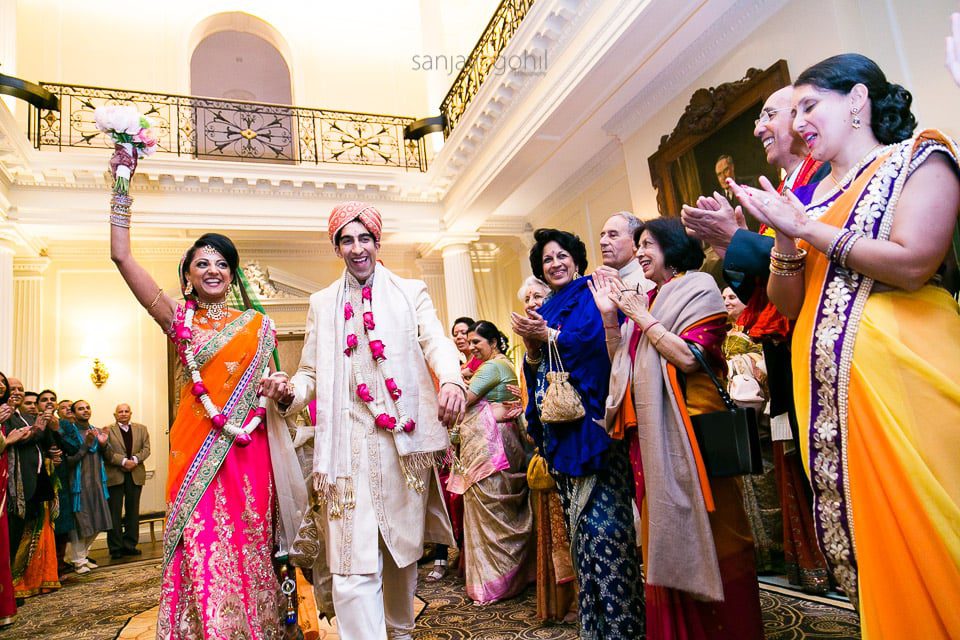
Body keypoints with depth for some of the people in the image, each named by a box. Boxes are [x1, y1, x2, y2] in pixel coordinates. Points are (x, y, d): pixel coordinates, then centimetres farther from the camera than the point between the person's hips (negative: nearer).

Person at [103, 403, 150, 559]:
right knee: (115, 513, 1)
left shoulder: (141, 429, 13)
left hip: (135, 475, 3)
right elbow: (107, 451, -8)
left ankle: (130, 545, 16)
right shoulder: (107, 430, 3)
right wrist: (123, 461, -18)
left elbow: (146, 449, 4)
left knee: (133, 512, 8)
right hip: (115, 476, -3)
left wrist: (135, 459, -13)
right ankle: (116, 547, 9)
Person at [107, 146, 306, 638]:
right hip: (196, 445, -1)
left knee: (248, 546, 6)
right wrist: (122, 183, -1)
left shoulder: (256, 324, 10)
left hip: (247, 447, 1)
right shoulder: (180, 320, 6)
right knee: (201, 546, -1)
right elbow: (121, 255, 1)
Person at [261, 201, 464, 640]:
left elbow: (436, 342, -5)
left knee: (403, 547, 14)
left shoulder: (411, 293, 11)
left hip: (405, 440, 0)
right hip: (349, 445, 0)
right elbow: (312, 373, 13)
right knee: (353, 564, -8)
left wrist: (451, 381, -27)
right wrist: (290, 390, -11)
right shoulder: (322, 304, 15)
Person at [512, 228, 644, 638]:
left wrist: (549, 335, -8)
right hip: (559, 428, 7)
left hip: (592, 419, -6)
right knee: (577, 519, 9)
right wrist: (532, 346, -3)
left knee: (602, 516, -9)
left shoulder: (592, 295, 3)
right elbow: (535, 372, 17)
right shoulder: (543, 312, 22)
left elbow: (601, 337, -16)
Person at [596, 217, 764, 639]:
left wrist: (641, 316, -10)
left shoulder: (697, 288, -3)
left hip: (686, 428, -7)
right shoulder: (646, 301, 16)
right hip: (649, 431, 7)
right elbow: (620, 365, 14)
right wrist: (610, 317, 4)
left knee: (703, 536, 0)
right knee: (666, 537, 12)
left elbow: (689, 358, -18)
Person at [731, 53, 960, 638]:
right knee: (861, 535, 8)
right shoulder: (814, 197, 18)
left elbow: (911, 263, -14)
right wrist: (785, 238, -3)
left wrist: (808, 228, -9)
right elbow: (787, 303, 13)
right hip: (826, 388, 6)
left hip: (901, 370, -5)